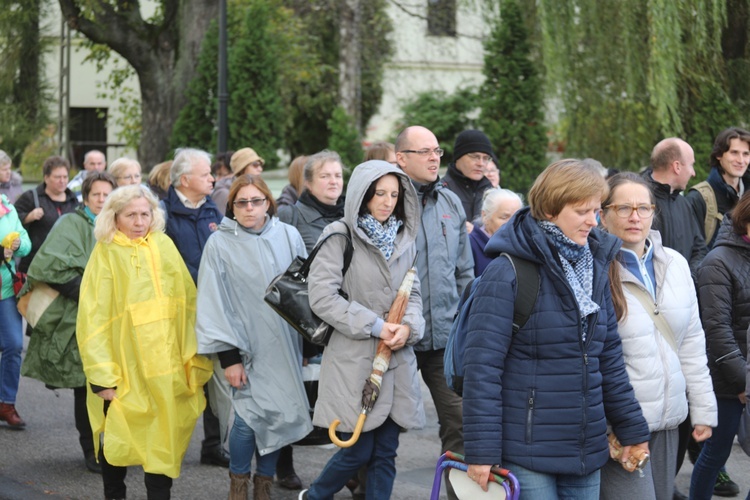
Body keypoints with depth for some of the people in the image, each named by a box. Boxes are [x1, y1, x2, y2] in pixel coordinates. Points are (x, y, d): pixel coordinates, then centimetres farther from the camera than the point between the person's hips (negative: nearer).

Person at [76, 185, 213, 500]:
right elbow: (93, 319, -7)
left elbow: (188, 303, 6)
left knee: (164, 440, 4)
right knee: (118, 439, 6)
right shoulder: (105, 255, -5)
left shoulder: (164, 246, 6)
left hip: (167, 369, 3)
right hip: (124, 367, -3)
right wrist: (101, 376, -12)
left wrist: (195, 358, 0)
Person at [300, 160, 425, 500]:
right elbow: (322, 296, -13)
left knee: (385, 453, 6)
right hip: (353, 360, -5)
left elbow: (413, 293, 15)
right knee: (359, 451, -2)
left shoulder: (404, 239, 12)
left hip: (397, 360, 6)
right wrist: (375, 326, -14)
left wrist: (409, 326, -7)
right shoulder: (340, 237, -7)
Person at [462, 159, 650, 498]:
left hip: (586, 455, 7)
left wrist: (631, 429, 16)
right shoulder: (507, 273, -11)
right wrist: (482, 451, -17)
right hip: (526, 455, -6)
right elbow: (482, 365, -14)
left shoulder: (594, 268, 11)